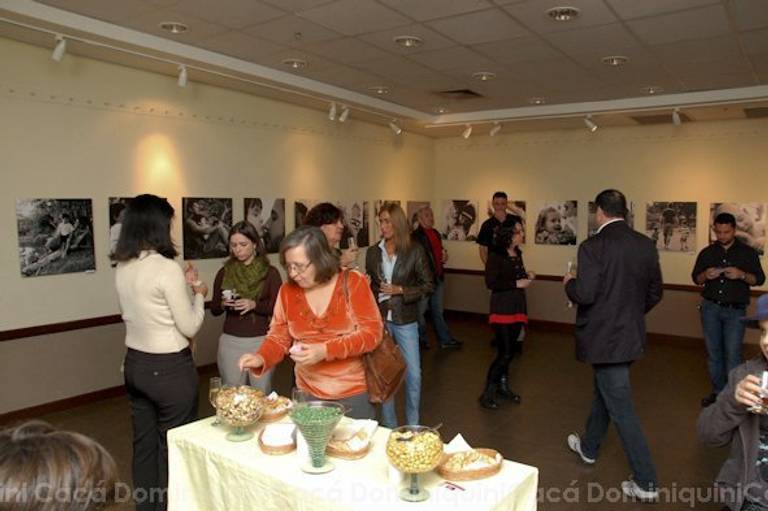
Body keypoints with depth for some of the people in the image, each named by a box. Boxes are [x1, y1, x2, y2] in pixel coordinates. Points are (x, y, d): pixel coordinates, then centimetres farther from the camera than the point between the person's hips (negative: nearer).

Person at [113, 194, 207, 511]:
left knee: (144, 444, 20)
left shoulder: (122, 268, 2)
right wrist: (199, 295, 1)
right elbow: (189, 327, -15)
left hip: (135, 364, 8)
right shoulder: (167, 268, -21)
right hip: (169, 369, -7)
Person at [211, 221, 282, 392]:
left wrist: (254, 304, -19)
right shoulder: (224, 273, 5)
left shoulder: (270, 272, -2)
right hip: (231, 341, 2)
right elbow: (214, 310, 11)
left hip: (261, 341, -2)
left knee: (262, 394, 2)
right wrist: (223, 304, -9)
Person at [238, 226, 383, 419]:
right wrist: (261, 358, -15)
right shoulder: (287, 291, -1)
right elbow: (279, 338, 6)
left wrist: (325, 351, -23)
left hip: (354, 393, -2)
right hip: (308, 394, 3)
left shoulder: (353, 282, -12)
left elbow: (372, 333, -14)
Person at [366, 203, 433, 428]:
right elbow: (369, 286, 12)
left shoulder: (415, 251, -5)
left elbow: (428, 285, -3)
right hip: (379, 319, 2)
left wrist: (400, 290, -14)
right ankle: (389, 425, 24)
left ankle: (413, 425, 21)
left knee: (413, 375, 1)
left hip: (405, 320, -2)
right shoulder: (373, 252, 4)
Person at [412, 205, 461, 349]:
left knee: (438, 311, 15)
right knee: (420, 311, 7)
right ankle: (421, 339, 22)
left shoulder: (436, 233, 12)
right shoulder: (416, 236, -14)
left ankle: (445, 339, 22)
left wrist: (444, 256, 6)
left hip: (438, 277, 8)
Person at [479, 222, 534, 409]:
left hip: (517, 306, 7)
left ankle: (503, 386, 32)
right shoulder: (496, 256, -13)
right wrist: (516, 284, -17)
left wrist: (527, 276, 2)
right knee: (505, 353, -8)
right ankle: (488, 393, 3)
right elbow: (491, 283, -20)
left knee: (509, 351, 16)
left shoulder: (517, 254, 9)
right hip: (502, 307, -7)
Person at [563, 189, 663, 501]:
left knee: (621, 408, 1)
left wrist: (569, 283, -3)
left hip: (603, 338, -7)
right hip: (632, 335, 8)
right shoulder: (646, 245, 1)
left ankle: (646, 483, 9)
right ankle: (588, 447, 45)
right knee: (605, 391, 25)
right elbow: (654, 293, 8)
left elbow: (584, 294, -24)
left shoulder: (593, 246, -19)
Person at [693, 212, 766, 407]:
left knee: (732, 354, -7)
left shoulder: (748, 252, 3)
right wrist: (706, 275, -11)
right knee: (714, 352, 7)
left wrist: (741, 275, -17)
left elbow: (759, 279, 2)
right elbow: (695, 278, 12)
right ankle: (718, 391, 18)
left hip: (735, 310, -2)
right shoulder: (706, 253, 9)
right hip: (710, 308, 3)